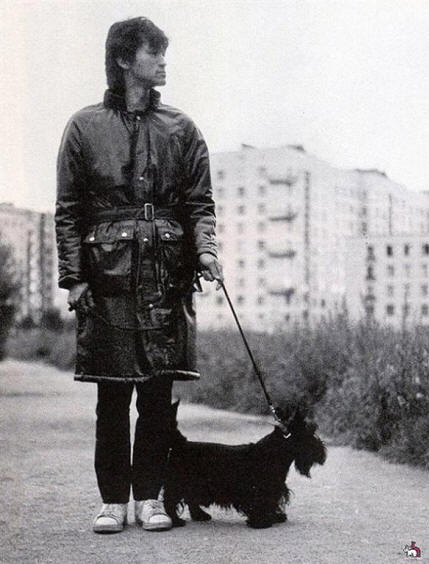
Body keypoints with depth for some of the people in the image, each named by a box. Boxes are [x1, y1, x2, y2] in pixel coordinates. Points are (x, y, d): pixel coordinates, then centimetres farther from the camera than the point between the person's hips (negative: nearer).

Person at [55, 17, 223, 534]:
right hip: (107, 276, -1)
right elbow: (68, 210, 5)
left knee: (158, 392, 3)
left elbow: (199, 202, 8)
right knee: (112, 394, 2)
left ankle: (149, 496, 14)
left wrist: (205, 249, -10)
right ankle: (113, 499, 13)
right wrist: (73, 276, -3)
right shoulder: (84, 127, 6)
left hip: (166, 276, 1)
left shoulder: (180, 129, 10)